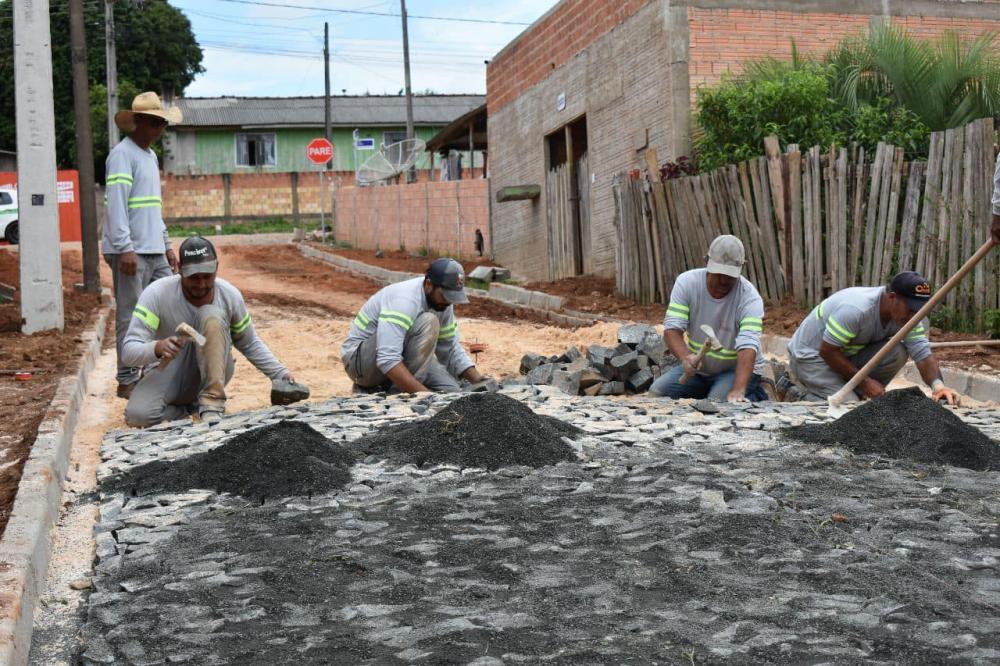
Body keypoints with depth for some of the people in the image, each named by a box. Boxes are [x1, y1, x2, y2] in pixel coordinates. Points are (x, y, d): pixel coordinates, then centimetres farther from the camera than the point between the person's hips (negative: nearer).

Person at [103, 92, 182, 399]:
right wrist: (124, 248, -24)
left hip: (155, 252, 9)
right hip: (131, 253, -9)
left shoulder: (150, 155, 19)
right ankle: (127, 381, 4)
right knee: (131, 317, -3)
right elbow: (117, 203, -18)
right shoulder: (122, 154, -9)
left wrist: (167, 245, 22)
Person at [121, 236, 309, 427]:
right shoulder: (156, 295, -19)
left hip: (212, 374, 1)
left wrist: (280, 374, -7)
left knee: (211, 316, -28)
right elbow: (129, 351, -24)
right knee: (137, 415, -33)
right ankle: (190, 408, -2)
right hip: (170, 374, 0)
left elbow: (249, 345, 6)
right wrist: (158, 348, -46)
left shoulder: (230, 295, -11)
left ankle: (212, 400, -25)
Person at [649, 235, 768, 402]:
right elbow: (672, 328, -21)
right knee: (656, 393, -14)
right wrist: (685, 356, -43)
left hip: (737, 370, -3)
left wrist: (738, 391, -51)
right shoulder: (686, 283, -15)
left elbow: (748, 347, -36)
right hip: (697, 367, 4)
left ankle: (755, 396, 2)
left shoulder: (750, 298, -24)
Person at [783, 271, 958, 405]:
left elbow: (924, 355, -15)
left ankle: (860, 398, 0)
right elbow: (827, 351, -28)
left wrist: (938, 384, -36)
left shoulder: (907, 315, -12)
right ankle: (795, 394, -2)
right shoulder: (855, 309, -34)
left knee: (897, 352, -16)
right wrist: (865, 381, -22)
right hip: (812, 355, -7)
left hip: (849, 354, 7)